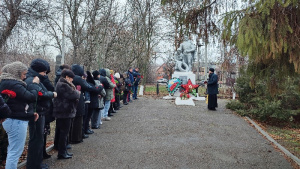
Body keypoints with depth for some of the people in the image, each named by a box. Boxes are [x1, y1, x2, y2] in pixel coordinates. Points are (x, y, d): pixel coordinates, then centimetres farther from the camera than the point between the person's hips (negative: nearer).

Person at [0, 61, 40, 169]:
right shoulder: (13, 84, -20)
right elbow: (31, 97, -22)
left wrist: (30, 114, 8)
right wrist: (35, 84, -6)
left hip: (11, 120, 11)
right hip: (16, 121, -11)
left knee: (12, 150, 21)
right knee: (15, 152, -2)